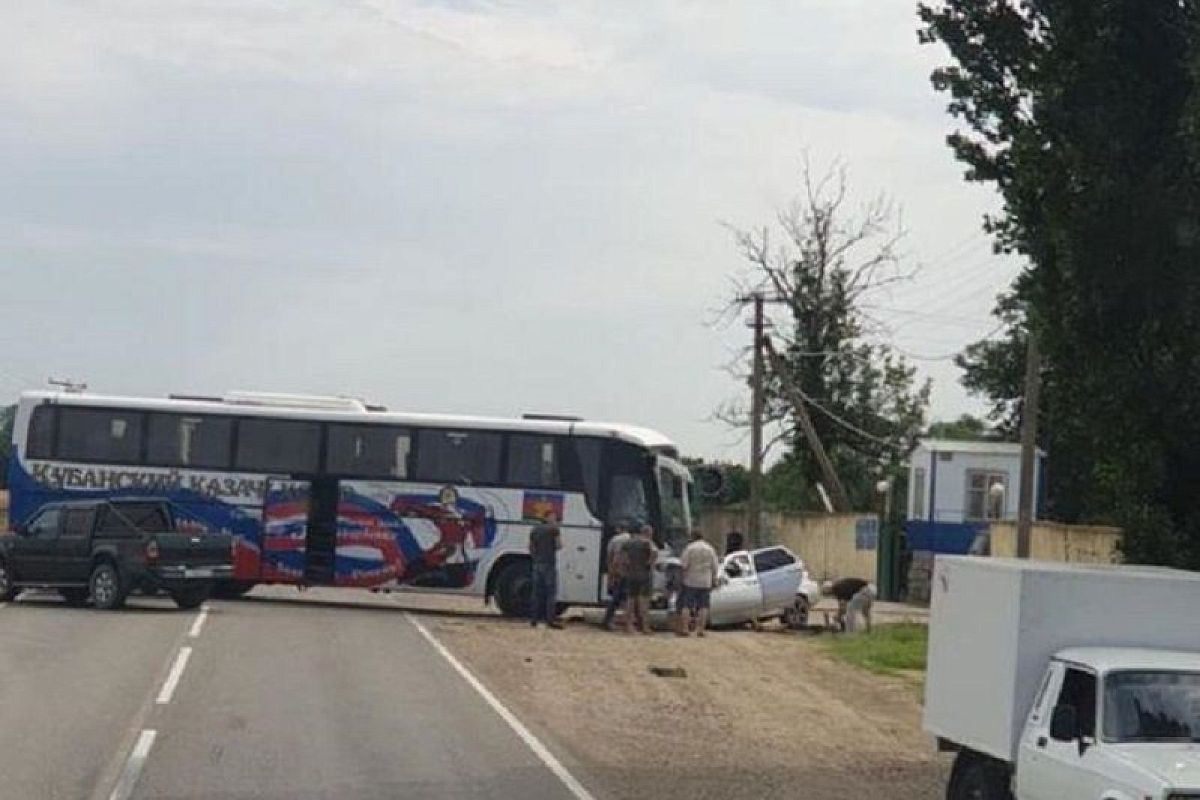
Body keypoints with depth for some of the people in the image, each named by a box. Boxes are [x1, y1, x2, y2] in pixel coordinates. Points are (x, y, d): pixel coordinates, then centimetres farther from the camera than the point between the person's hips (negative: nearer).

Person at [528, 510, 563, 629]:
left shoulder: (535, 529, 13)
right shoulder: (554, 529, -5)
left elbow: (531, 547, 14)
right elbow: (559, 545, -8)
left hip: (537, 564, 6)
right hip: (549, 563, -6)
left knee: (537, 592, 9)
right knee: (551, 592, -4)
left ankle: (534, 619, 9)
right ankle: (550, 619, -9)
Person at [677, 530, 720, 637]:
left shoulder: (689, 548, -6)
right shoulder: (710, 549, 6)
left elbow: (683, 564, -11)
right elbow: (715, 567, 6)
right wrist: (714, 580, 14)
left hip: (691, 581, -3)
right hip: (705, 583, 3)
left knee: (686, 605, 1)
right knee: (703, 606, 5)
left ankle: (684, 628, -4)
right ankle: (701, 629, -1)